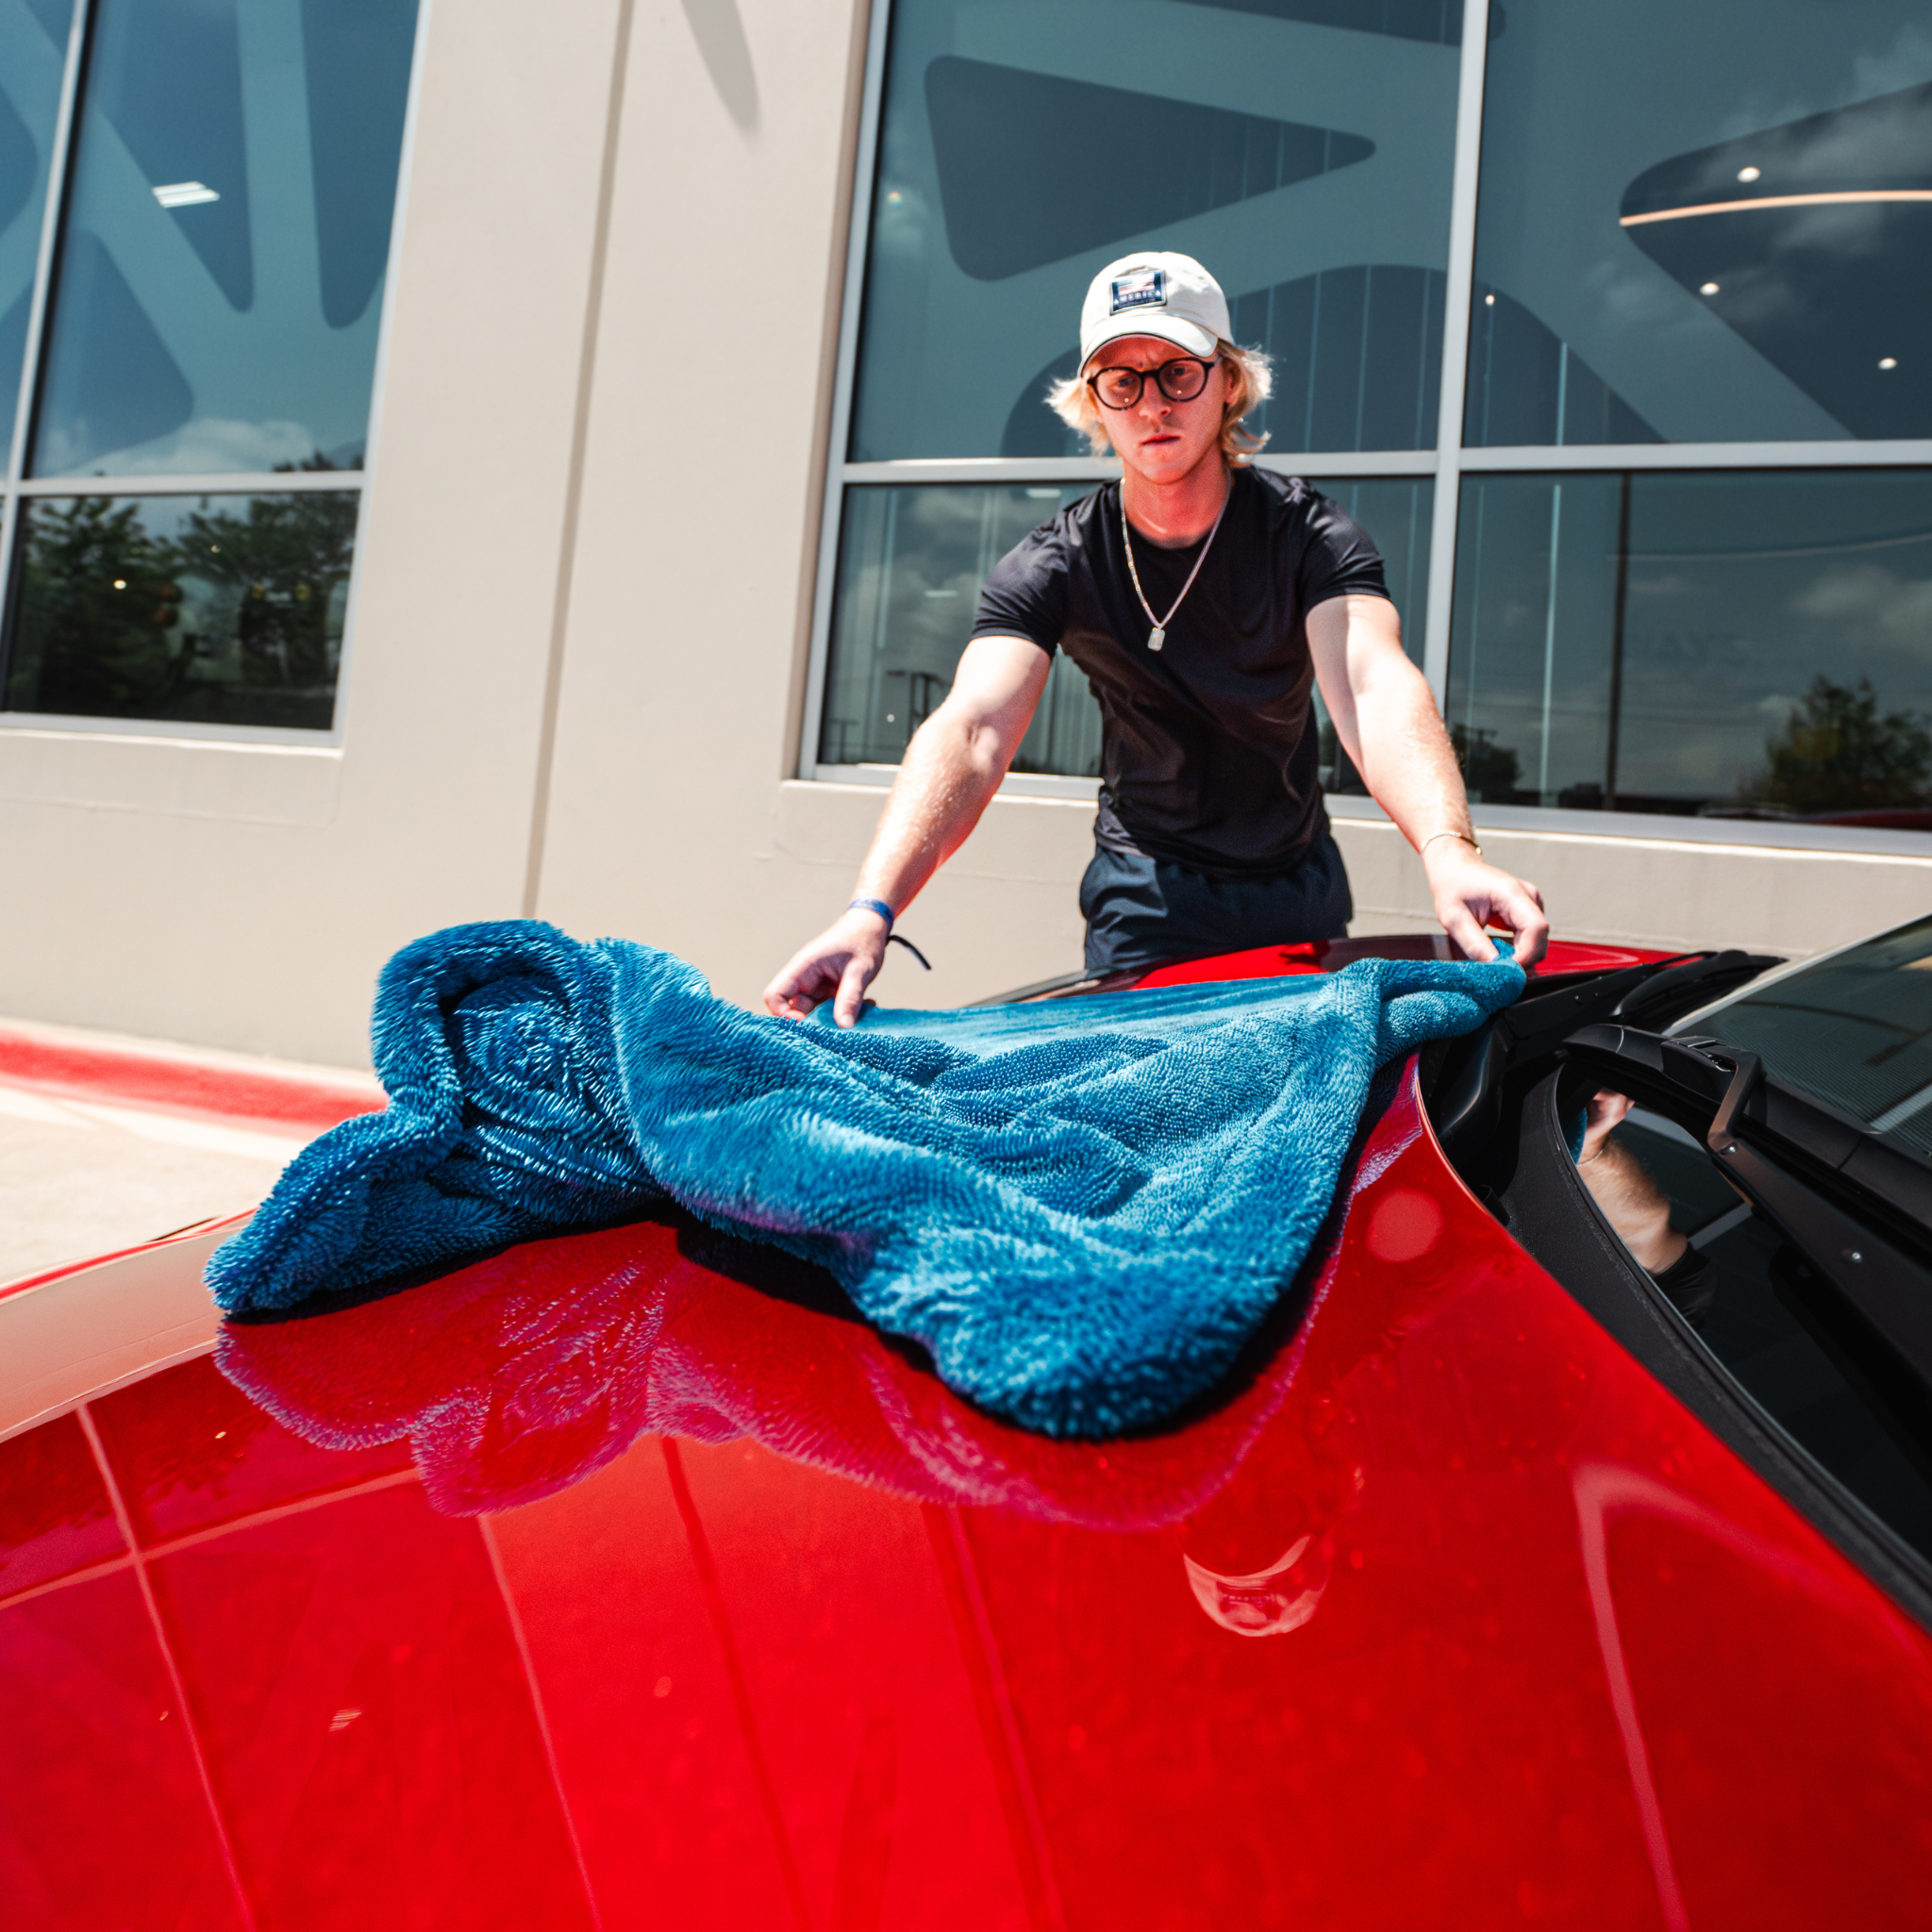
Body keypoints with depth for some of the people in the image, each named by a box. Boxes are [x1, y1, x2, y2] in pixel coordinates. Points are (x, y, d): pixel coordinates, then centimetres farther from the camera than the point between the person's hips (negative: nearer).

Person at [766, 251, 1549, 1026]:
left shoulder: (1310, 533, -12)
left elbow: (1376, 690, -31)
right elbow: (971, 729, -29)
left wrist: (1449, 850, -53)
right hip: (1146, 892, -1)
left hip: (1300, 884, 1)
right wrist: (870, 909, -46)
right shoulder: (1051, 566, -12)